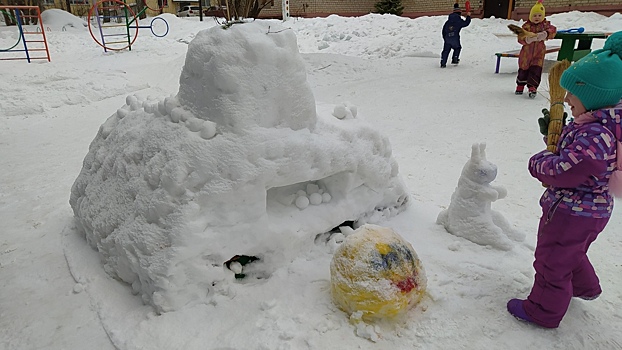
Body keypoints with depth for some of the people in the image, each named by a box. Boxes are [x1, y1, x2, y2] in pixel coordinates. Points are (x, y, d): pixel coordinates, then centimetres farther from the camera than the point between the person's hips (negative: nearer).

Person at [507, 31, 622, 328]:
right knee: (572, 252, 33)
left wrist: (538, 162, -12)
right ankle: (585, 286, 58)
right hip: (585, 208, 10)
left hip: (574, 212, -10)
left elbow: (562, 171, -31)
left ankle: (544, 311, 28)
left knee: (552, 261, 8)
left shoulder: (595, 135, -33)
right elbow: (571, 150, 13)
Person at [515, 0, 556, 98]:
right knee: (523, 70, 13)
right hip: (526, 53, 0)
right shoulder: (527, 26, -5)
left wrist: (545, 33, -34)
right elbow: (520, 38, -11)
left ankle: (532, 87, -3)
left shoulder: (545, 24, 1)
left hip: (539, 54, 0)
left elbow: (553, 30, -15)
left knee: (535, 71, -8)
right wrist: (528, 39, -30)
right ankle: (520, 86, 31)